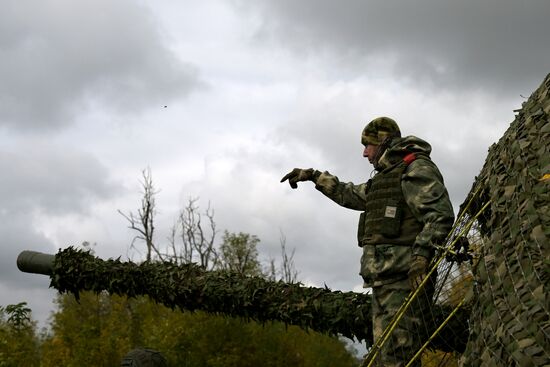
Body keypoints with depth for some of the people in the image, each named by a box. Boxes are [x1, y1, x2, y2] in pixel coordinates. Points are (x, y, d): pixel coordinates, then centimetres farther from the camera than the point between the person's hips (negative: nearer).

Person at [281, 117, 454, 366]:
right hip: (383, 280, 9)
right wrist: (313, 175, 42)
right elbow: (350, 195, 42)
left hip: (405, 278, -9)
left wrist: (422, 252, -25)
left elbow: (441, 214, -14)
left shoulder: (417, 168, -2)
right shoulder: (385, 177, 27)